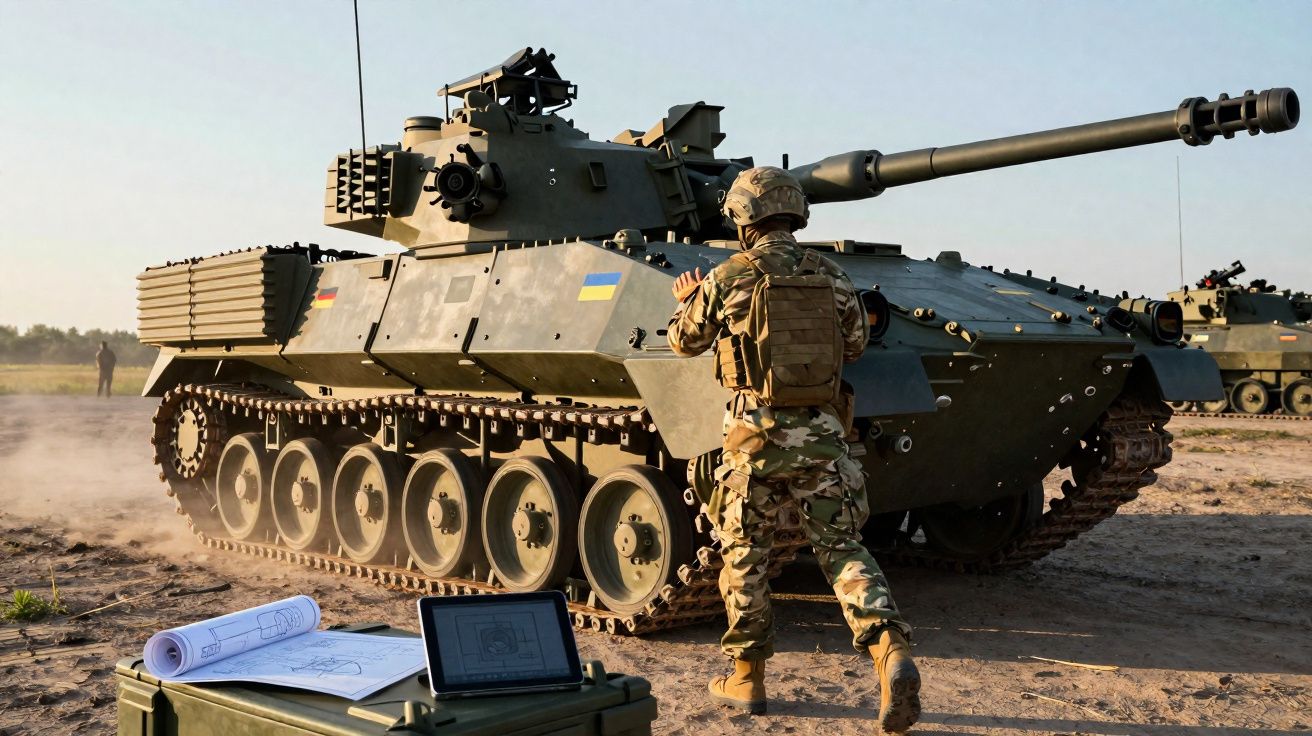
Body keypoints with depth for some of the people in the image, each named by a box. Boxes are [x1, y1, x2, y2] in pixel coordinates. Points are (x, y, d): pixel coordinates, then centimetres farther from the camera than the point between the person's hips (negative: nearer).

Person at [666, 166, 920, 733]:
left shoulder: (728, 278, -6)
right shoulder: (831, 276, 4)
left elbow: (684, 341, 8)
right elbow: (856, 345, 16)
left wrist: (687, 299, 29)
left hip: (756, 433, -3)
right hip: (822, 434, 3)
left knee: (744, 556, 12)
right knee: (842, 549, 9)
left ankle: (746, 679, 21)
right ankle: (891, 654, -10)